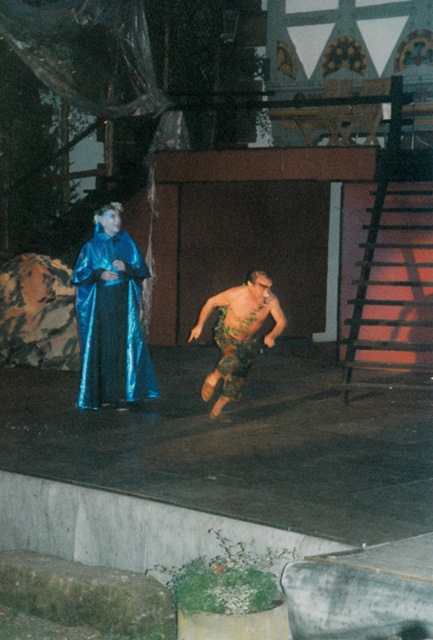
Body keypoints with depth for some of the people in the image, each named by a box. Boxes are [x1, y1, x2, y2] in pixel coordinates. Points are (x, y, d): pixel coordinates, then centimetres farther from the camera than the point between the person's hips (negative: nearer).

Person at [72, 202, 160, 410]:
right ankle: (101, 393, 0)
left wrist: (126, 267, -11)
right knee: (101, 346, -4)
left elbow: (141, 270, 8)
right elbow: (80, 273, 1)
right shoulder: (92, 247, 7)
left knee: (123, 345, -7)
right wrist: (99, 274, -15)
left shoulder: (128, 245, 12)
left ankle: (121, 394, -7)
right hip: (100, 303, -1)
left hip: (124, 305, 1)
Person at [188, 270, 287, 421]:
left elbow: (281, 321, -16)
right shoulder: (236, 294, -29)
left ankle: (217, 410, 25)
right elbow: (212, 302, -13)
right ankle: (213, 378, -6)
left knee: (237, 380, 8)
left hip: (248, 341, 4)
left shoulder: (271, 300, -21)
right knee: (233, 360, -35)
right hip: (227, 336, -4)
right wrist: (199, 326, -9)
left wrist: (272, 335, -37)